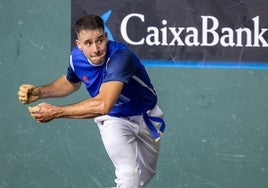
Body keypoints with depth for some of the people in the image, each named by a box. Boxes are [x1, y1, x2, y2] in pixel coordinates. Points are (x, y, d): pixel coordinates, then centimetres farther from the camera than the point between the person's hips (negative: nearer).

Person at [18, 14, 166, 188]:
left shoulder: (120, 56, -39)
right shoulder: (76, 57, -20)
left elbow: (103, 105, -52)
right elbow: (71, 83, 7)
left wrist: (55, 112, -49)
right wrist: (40, 92, -10)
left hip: (146, 117, -1)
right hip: (113, 119, 1)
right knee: (129, 174, -21)